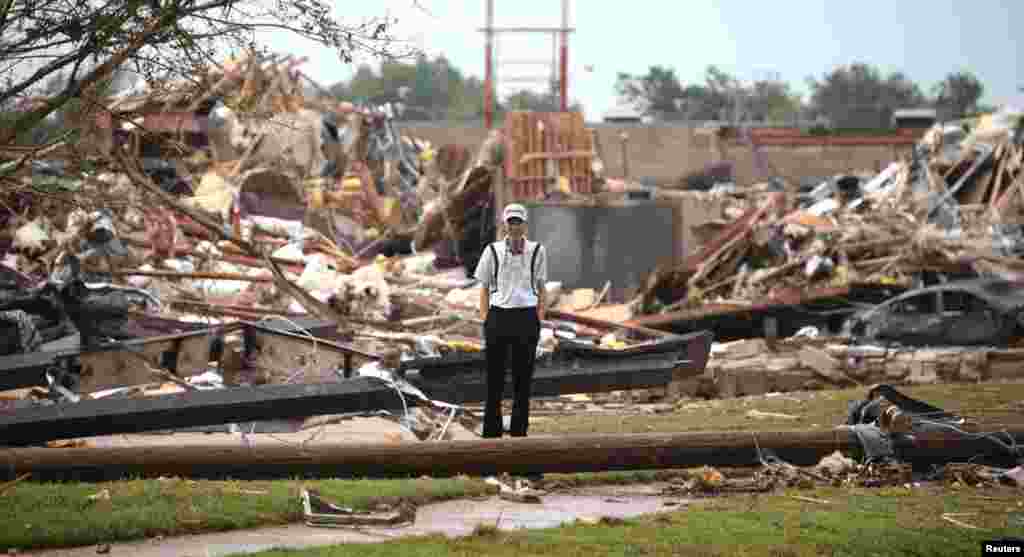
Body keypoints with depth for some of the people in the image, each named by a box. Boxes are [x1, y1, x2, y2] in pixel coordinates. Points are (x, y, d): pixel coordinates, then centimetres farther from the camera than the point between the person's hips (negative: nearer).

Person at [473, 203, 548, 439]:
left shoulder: (537, 251, 5)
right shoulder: (493, 250, 4)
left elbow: (541, 290, 9)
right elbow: (484, 289, 7)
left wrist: (540, 320, 1)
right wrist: (485, 321, 0)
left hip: (526, 317, 0)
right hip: (498, 316, 0)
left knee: (523, 377, 4)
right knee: (494, 376, 1)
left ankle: (519, 430, 12)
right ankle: (492, 431, 7)